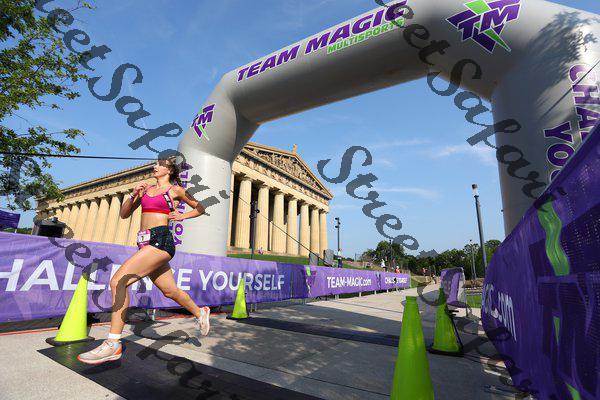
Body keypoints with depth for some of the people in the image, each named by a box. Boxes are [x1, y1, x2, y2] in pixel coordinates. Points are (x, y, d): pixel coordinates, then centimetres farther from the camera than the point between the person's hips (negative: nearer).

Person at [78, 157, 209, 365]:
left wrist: (182, 216, 0)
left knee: (118, 281, -18)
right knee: (170, 290, 13)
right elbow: (124, 214, 18)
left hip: (161, 241, -7)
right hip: (146, 244, 7)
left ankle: (113, 344, -10)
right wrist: (133, 194, 3)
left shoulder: (176, 190, 5)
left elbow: (200, 208, 14)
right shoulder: (146, 189, 21)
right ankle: (200, 312, 34)